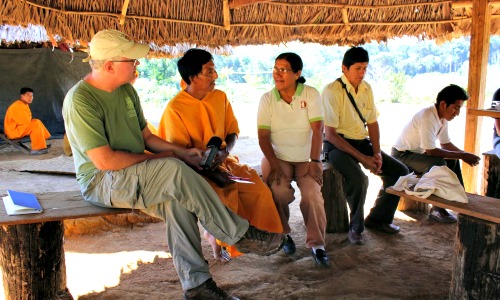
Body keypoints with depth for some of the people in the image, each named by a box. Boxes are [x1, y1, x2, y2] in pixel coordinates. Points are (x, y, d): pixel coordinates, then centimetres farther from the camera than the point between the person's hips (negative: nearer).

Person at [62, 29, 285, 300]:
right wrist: (158, 158, -13)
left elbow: (146, 136, 15)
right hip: (100, 182, -7)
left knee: (176, 201, -23)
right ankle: (240, 235, -19)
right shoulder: (80, 101, -18)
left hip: (136, 176, 8)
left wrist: (182, 152, -1)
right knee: (174, 170, -29)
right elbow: (105, 160, -23)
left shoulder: (126, 90, 8)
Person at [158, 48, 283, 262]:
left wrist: (224, 151, -14)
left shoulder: (220, 97, 6)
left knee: (259, 190, -15)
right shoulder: (175, 108, -12)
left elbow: (232, 132, 11)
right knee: (223, 194, -31)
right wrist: (213, 172, -25)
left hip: (223, 161, 6)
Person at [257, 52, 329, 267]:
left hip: (306, 158, 0)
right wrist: (274, 165, -19)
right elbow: (263, 136, -7)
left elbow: (317, 130, -10)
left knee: (312, 193, -25)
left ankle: (316, 243, -12)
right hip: (277, 156, 0)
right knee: (279, 191, -27)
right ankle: (283, 234, -1)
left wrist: (315, 162, -18)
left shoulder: (311, 94, -3)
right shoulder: (267, 99, -2)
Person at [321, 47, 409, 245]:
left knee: (400, 171, -2)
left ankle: (378, 218, 14)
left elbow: (372, 123, 11)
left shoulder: (366, 89, 5)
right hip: (337, 144, -7)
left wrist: (376, 153, -5)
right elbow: (330, 134, -20)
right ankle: (356, 228, -8)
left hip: (362, 142, 7)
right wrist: (361, 158, -22)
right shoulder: (332, 91, -17)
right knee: (359, 179, -32)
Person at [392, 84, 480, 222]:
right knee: (438, 163, -28)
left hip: (418, 153, 10)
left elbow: (446, 144, 11)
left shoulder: (443, 117, -1)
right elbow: (431, 151, -31)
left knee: (452, 160, 9)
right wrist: (462, 156, -26)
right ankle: (437, 209, -17)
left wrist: (466, 155, -6)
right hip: (402, 154, -10)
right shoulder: (427, 117, -29)